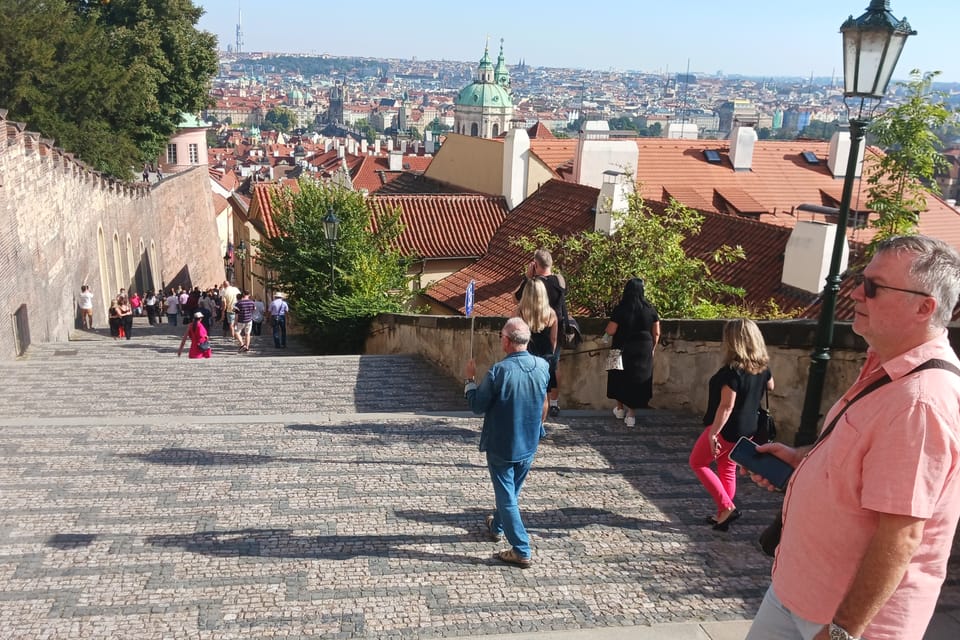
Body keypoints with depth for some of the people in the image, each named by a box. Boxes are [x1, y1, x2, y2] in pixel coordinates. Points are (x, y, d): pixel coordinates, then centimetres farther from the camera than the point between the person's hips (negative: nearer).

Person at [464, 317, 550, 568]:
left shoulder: (499, 371, -25)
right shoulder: (543, 366, -9)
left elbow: (477, 406, -13)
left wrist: (470, 379, -1)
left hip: (501, 445, -5)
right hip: (529, 444, 6)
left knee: (506, 495, 7)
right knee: (512, 490, 25)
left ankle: (521, 551, 8)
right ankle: (497, 526, 48)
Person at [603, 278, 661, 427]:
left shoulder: (620, 309, -14)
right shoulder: (650, 309, -6)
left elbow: (610, 331, -14)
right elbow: (656, 333, -1)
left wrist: (607, 328, 8)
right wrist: (652, 348, 14)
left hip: (623, 350, -1)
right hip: (644, 351, 2)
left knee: (620, 378, 18)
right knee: (637, 379, 11)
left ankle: (620, 409, 32)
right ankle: (631, 414, 11)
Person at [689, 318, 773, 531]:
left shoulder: (732, 371, -26)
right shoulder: (762, 366, -2)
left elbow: (726, 406, -27)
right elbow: (770, 386, 20)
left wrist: (713, 433, -24)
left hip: (726, 430, -8)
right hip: (747, 429, 8)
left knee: (698, 463, 10)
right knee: (728, 469, 20)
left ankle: (727, 507, 4)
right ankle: (723, 515, 27)